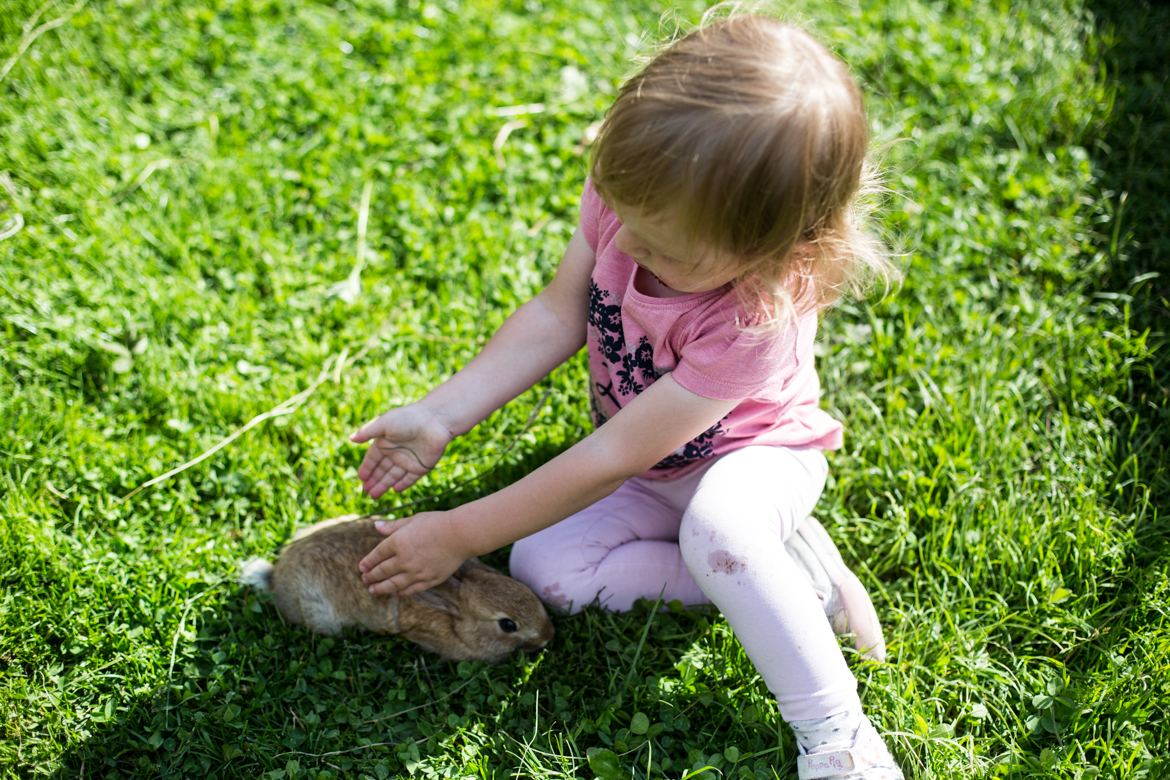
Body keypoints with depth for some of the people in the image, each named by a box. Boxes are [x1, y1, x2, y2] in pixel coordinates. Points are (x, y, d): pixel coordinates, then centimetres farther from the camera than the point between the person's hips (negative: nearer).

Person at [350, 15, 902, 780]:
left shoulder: (760, 318, -39)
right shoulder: (631, 194, -25)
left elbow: (611, 458, -34)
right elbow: (558, 315, -9)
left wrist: (458, 535, -28)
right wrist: (439, 415, -17)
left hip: (753, 456, -6)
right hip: (645, 467, 7)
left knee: (717, 529, -40)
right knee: (542, 566, -15)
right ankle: (783, 577, -9)